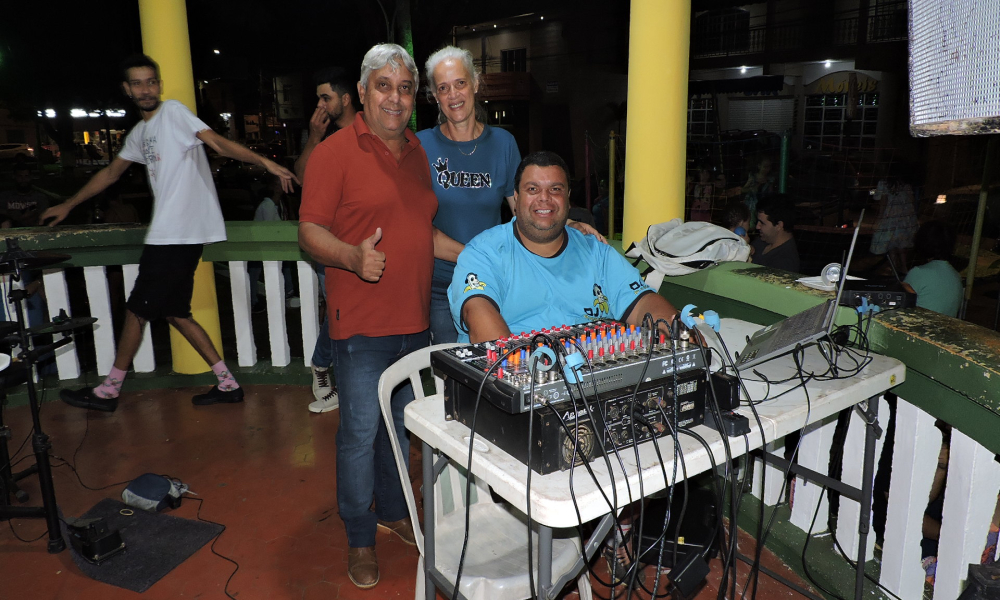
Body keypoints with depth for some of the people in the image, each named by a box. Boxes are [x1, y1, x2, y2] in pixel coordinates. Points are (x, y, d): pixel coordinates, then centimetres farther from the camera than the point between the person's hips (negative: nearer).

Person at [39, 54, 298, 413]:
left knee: (137, 309, 2)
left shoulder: (174, 112, -4)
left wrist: (264, 162, -32)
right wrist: (68, 205, 36)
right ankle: (227, 384, 15)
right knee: (175, 313, 10)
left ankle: (108, 391, 18)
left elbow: (219, 143, -17)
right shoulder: (140, 133, 20)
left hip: (179, 235, -8)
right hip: (169, 235, 8)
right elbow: (110, 173, 31)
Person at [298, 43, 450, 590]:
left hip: (415, 319, 7)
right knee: (361, 431, 1)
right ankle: (359, 539, 21)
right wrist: (353, 256, -29)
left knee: (402, 425, 18)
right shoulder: (335, 151, -8)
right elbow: (309, 231, -11)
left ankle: (392, 512, 38)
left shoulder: (418, 152, 12)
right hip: (361, 322, -6)